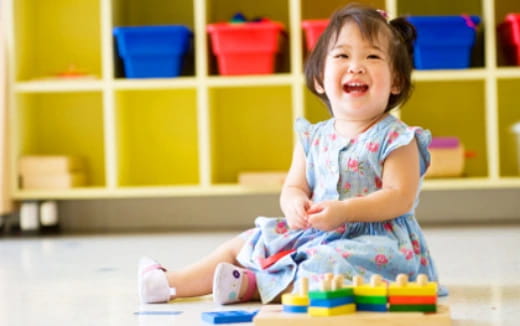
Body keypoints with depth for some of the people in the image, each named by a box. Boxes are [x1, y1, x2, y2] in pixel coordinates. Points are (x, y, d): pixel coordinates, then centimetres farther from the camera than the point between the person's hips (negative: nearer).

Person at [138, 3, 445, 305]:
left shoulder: (396, 139, -10)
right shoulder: (313, 138, 9)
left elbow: (401, 197, -17)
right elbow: (294, 187, 10)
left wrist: (344, 210, -26)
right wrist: (295, 203, -16)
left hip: (374, 241, -7)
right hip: (312, 234, 7)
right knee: (240, 246, 6)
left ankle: (250, 285, -31)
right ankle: (170, 282, 4)